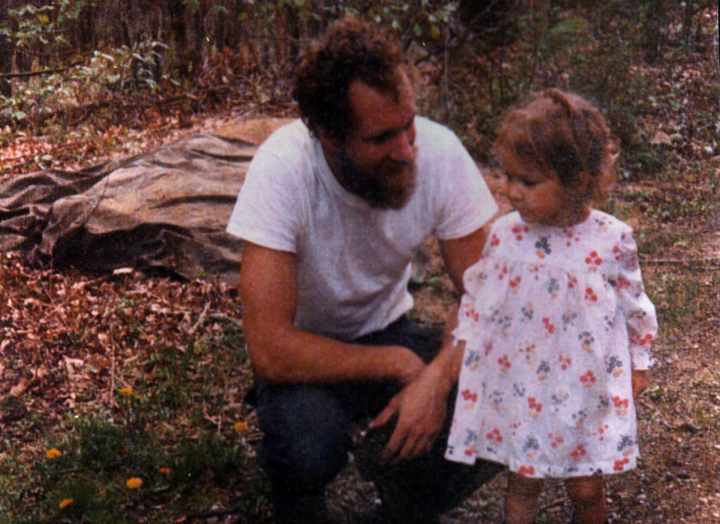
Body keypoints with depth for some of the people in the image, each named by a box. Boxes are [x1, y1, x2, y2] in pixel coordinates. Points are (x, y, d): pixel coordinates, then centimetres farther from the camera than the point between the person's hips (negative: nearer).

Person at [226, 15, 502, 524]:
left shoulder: (438, 152, -21)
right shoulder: (283, 170, -30)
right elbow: (271, 350, -32)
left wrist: (436, 376, -31)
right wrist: (399, 364, -26)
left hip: (389, 330, 3)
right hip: (309, 352, -3)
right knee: (309, 445, -35)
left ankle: (399, 475, 12)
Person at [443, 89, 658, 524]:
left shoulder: (612, 241, -13)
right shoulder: (506, 234, -8)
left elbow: (633, 305, 1)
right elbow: (479, 292, 9)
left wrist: (638, 364, 8)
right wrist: (464, 340, 8)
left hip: (586, 388, -1)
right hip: (520, 386, 2)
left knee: (587, 488, 11)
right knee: (522, 482, 13)